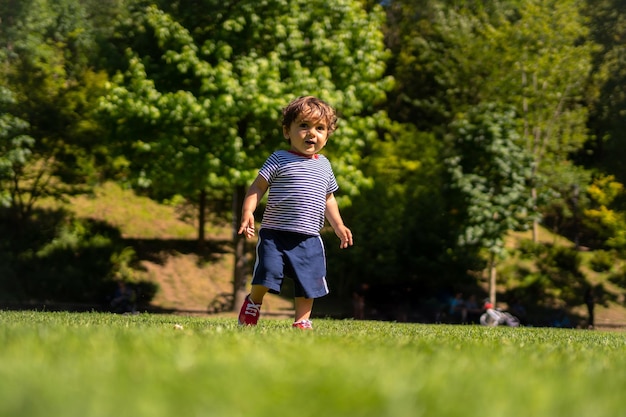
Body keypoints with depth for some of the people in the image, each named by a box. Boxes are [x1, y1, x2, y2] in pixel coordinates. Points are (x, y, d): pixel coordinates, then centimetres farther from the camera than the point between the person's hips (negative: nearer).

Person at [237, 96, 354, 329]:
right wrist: (247, 213, -19)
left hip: (309, 238, 4)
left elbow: (328, 199, 26)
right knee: (267, 273, -12)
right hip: (275, 233, -4)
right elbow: (257, 188, -5)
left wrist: (338, 226, 23)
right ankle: (253, 303, 17)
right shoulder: (279, 160, -2)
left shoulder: (323, 165, 14)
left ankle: (302, 320, 20)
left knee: (308, 281, 4)